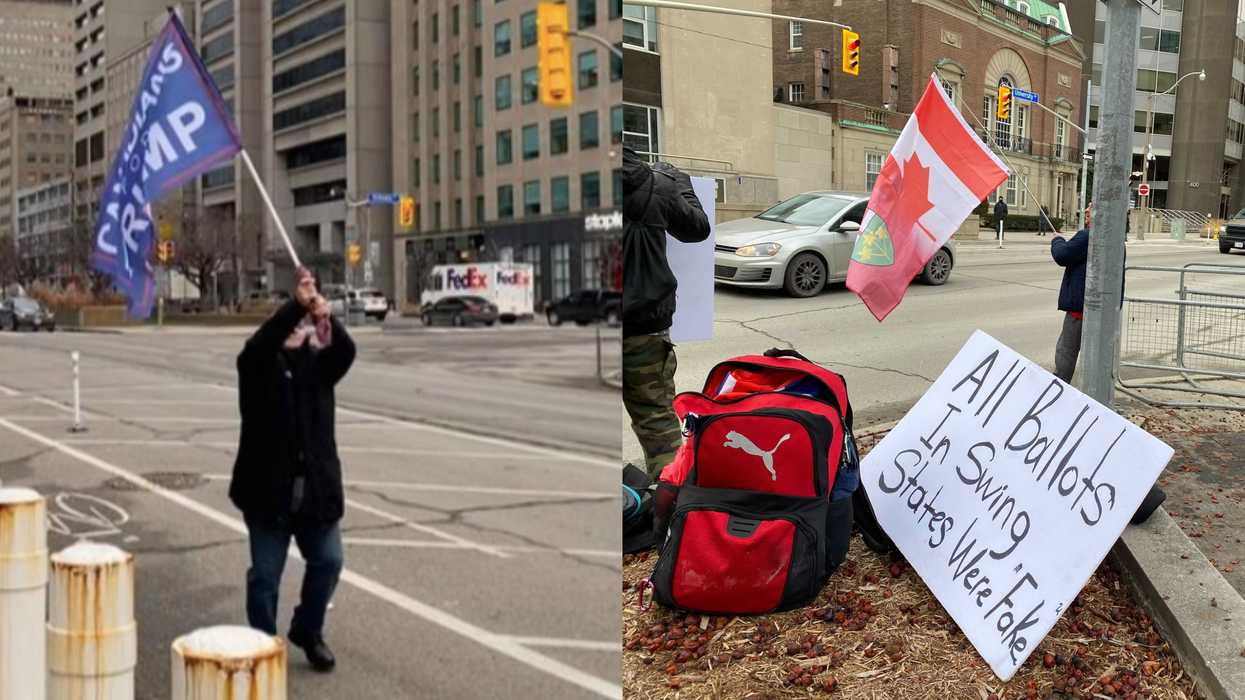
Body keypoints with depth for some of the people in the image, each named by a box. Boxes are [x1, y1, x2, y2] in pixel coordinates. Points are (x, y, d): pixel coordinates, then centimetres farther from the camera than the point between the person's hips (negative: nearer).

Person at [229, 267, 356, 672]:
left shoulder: (319, 365, 6)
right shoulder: (258, 366, -2)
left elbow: (345, 351, -15)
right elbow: (260, 343, -25)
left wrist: (327, 318, -35)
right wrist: (296, 304, -35)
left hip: (316, 487, 3)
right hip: (268, 488, -3)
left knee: (328, 562, 6)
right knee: (265, 574, 5)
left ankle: (308, 631, 29)